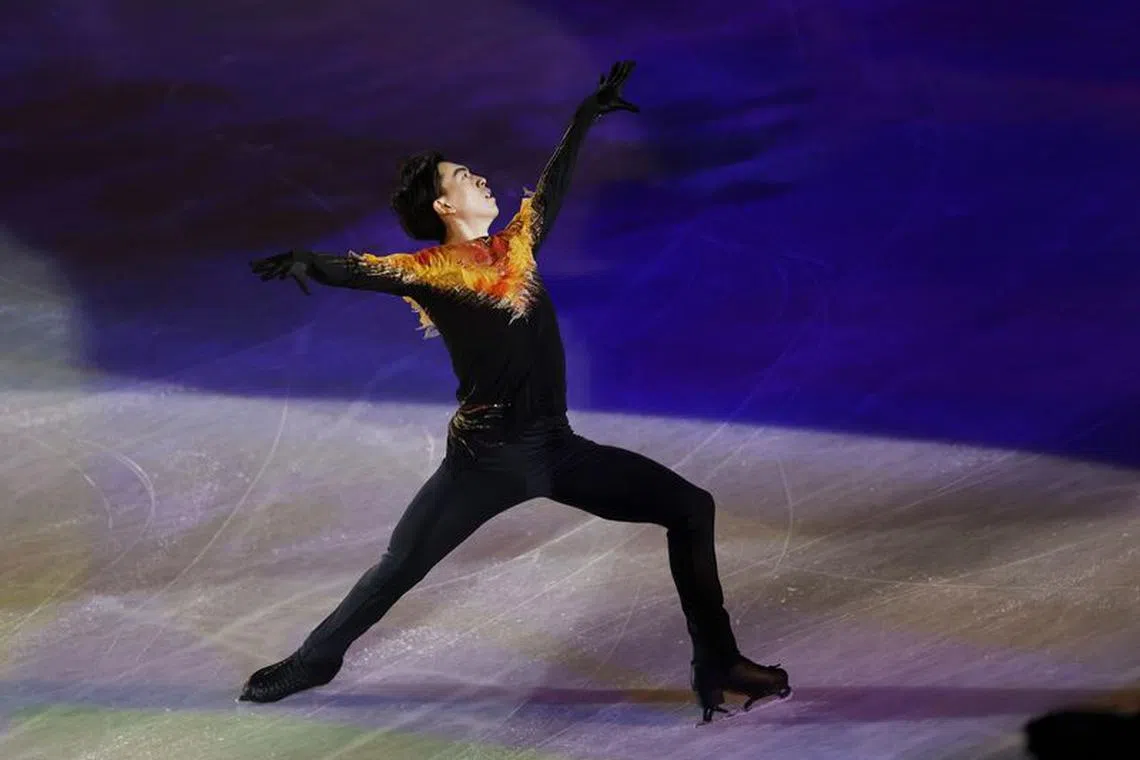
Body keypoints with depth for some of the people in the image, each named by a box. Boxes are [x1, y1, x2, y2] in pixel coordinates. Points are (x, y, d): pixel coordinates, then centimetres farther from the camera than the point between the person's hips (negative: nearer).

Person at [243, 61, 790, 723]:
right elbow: (366, 269, -26)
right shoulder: (430, 271, -8)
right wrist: (309, 262, -46)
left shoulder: (518, 243, 9)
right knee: (400, 567, -2)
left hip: (559, 449, 6)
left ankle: (718, 664, 9)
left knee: (690, 507, 1)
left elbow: (554, 184, 25)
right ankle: (314, 660, 23)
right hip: (485, 458, -5)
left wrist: (587, 114, 36)